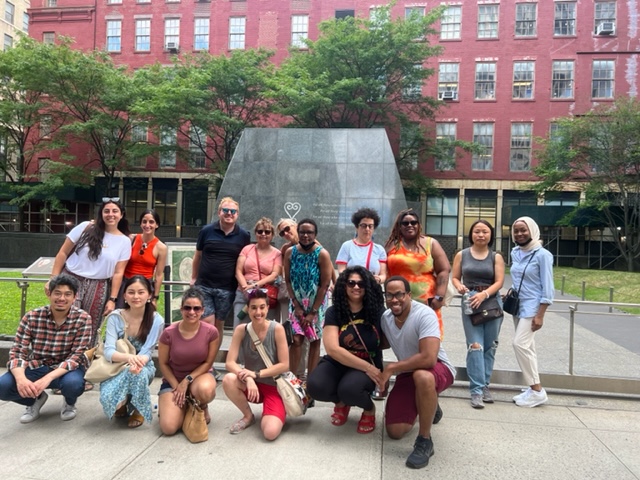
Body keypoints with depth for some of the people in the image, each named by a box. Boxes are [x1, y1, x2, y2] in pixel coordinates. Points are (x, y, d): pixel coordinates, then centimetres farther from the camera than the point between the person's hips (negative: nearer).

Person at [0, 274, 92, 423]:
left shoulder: (83, 319, -15)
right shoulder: (32, 317, -10)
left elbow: (77, 355, -19)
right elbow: (17, 351, -12)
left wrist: (48, 378, -34)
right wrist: (21, 378, -33)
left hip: (67, 369, -2)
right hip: (37, 367, 2)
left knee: (73, 383, -36)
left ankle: (69, 403, 4)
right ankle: (36, 399, 10)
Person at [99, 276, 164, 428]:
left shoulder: (156, 320, -14)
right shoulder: (115, 317, -13)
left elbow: (146, 353, -17)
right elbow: (108, 351, -20)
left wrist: (138, 363, -42)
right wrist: (129, 357, -42)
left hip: (143, 366, 0)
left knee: (138, 372, -37)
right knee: (107, 397, -29)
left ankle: (138, 409, -5)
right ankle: (122, 405, 12)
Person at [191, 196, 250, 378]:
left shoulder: (244, 236, -1)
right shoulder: (206, 231, -1)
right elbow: (198, 256, 10)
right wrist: (194, 278, 12)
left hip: (227, 289, 1)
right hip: (204, 286, -1)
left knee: (219, 325, 10)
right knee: (208, 325, -6)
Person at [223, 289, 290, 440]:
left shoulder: (277, 329, -17)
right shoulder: (241, 330, -9)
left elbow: (284, 365, -15)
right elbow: (230, 363, -14)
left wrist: (256, 374, -22)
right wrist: (248, 378, -32)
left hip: (274, 386, -3)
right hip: (251, 384, 3)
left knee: (270, 433, -26)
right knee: (228, 380, -30)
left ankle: (271, 416, 14)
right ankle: (248, 416, 0)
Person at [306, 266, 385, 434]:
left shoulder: (378, 312, -7)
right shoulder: (333, 312, -7)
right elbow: (332, 349, -16)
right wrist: (367, 367, -22)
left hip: (368, 367, -2)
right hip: (337, 363, 2)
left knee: (349, 388, -35)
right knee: (315, 386, -28)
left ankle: (369, 408, 4)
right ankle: (342, 402, 9)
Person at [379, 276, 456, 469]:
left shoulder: (424, 314, -25)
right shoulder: (385, 317, -5)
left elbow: (428, 358, -36)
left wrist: (391, 368, -26)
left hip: (437, 368, -6)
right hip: (407, 374, 6)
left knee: (422, 376, -43)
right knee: (395, 432, -3)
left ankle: (425, 441, -21)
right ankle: (428, 406, 30)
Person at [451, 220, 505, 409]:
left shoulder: (496, 257, 6)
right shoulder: (462, 255, 8)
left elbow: (499, 282, -4)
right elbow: (454, 277, 8)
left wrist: (484, 294, -20)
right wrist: (459, 286, -15)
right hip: (470, 304, -1)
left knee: (489, 347, 8)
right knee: (475, 347, -8)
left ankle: (484, 385, 21)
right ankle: (476, 390, -6)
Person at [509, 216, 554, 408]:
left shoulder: (542, 255, -12)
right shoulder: (515, 253, 8)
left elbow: (547, 288, -13)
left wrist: (540, 315, -18)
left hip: (532, 307, -7)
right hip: (518, 306, 7)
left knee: (520, 344, -14)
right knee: (527, 347, 9)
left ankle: (537, 390, -3)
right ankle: (533, 389, 17)